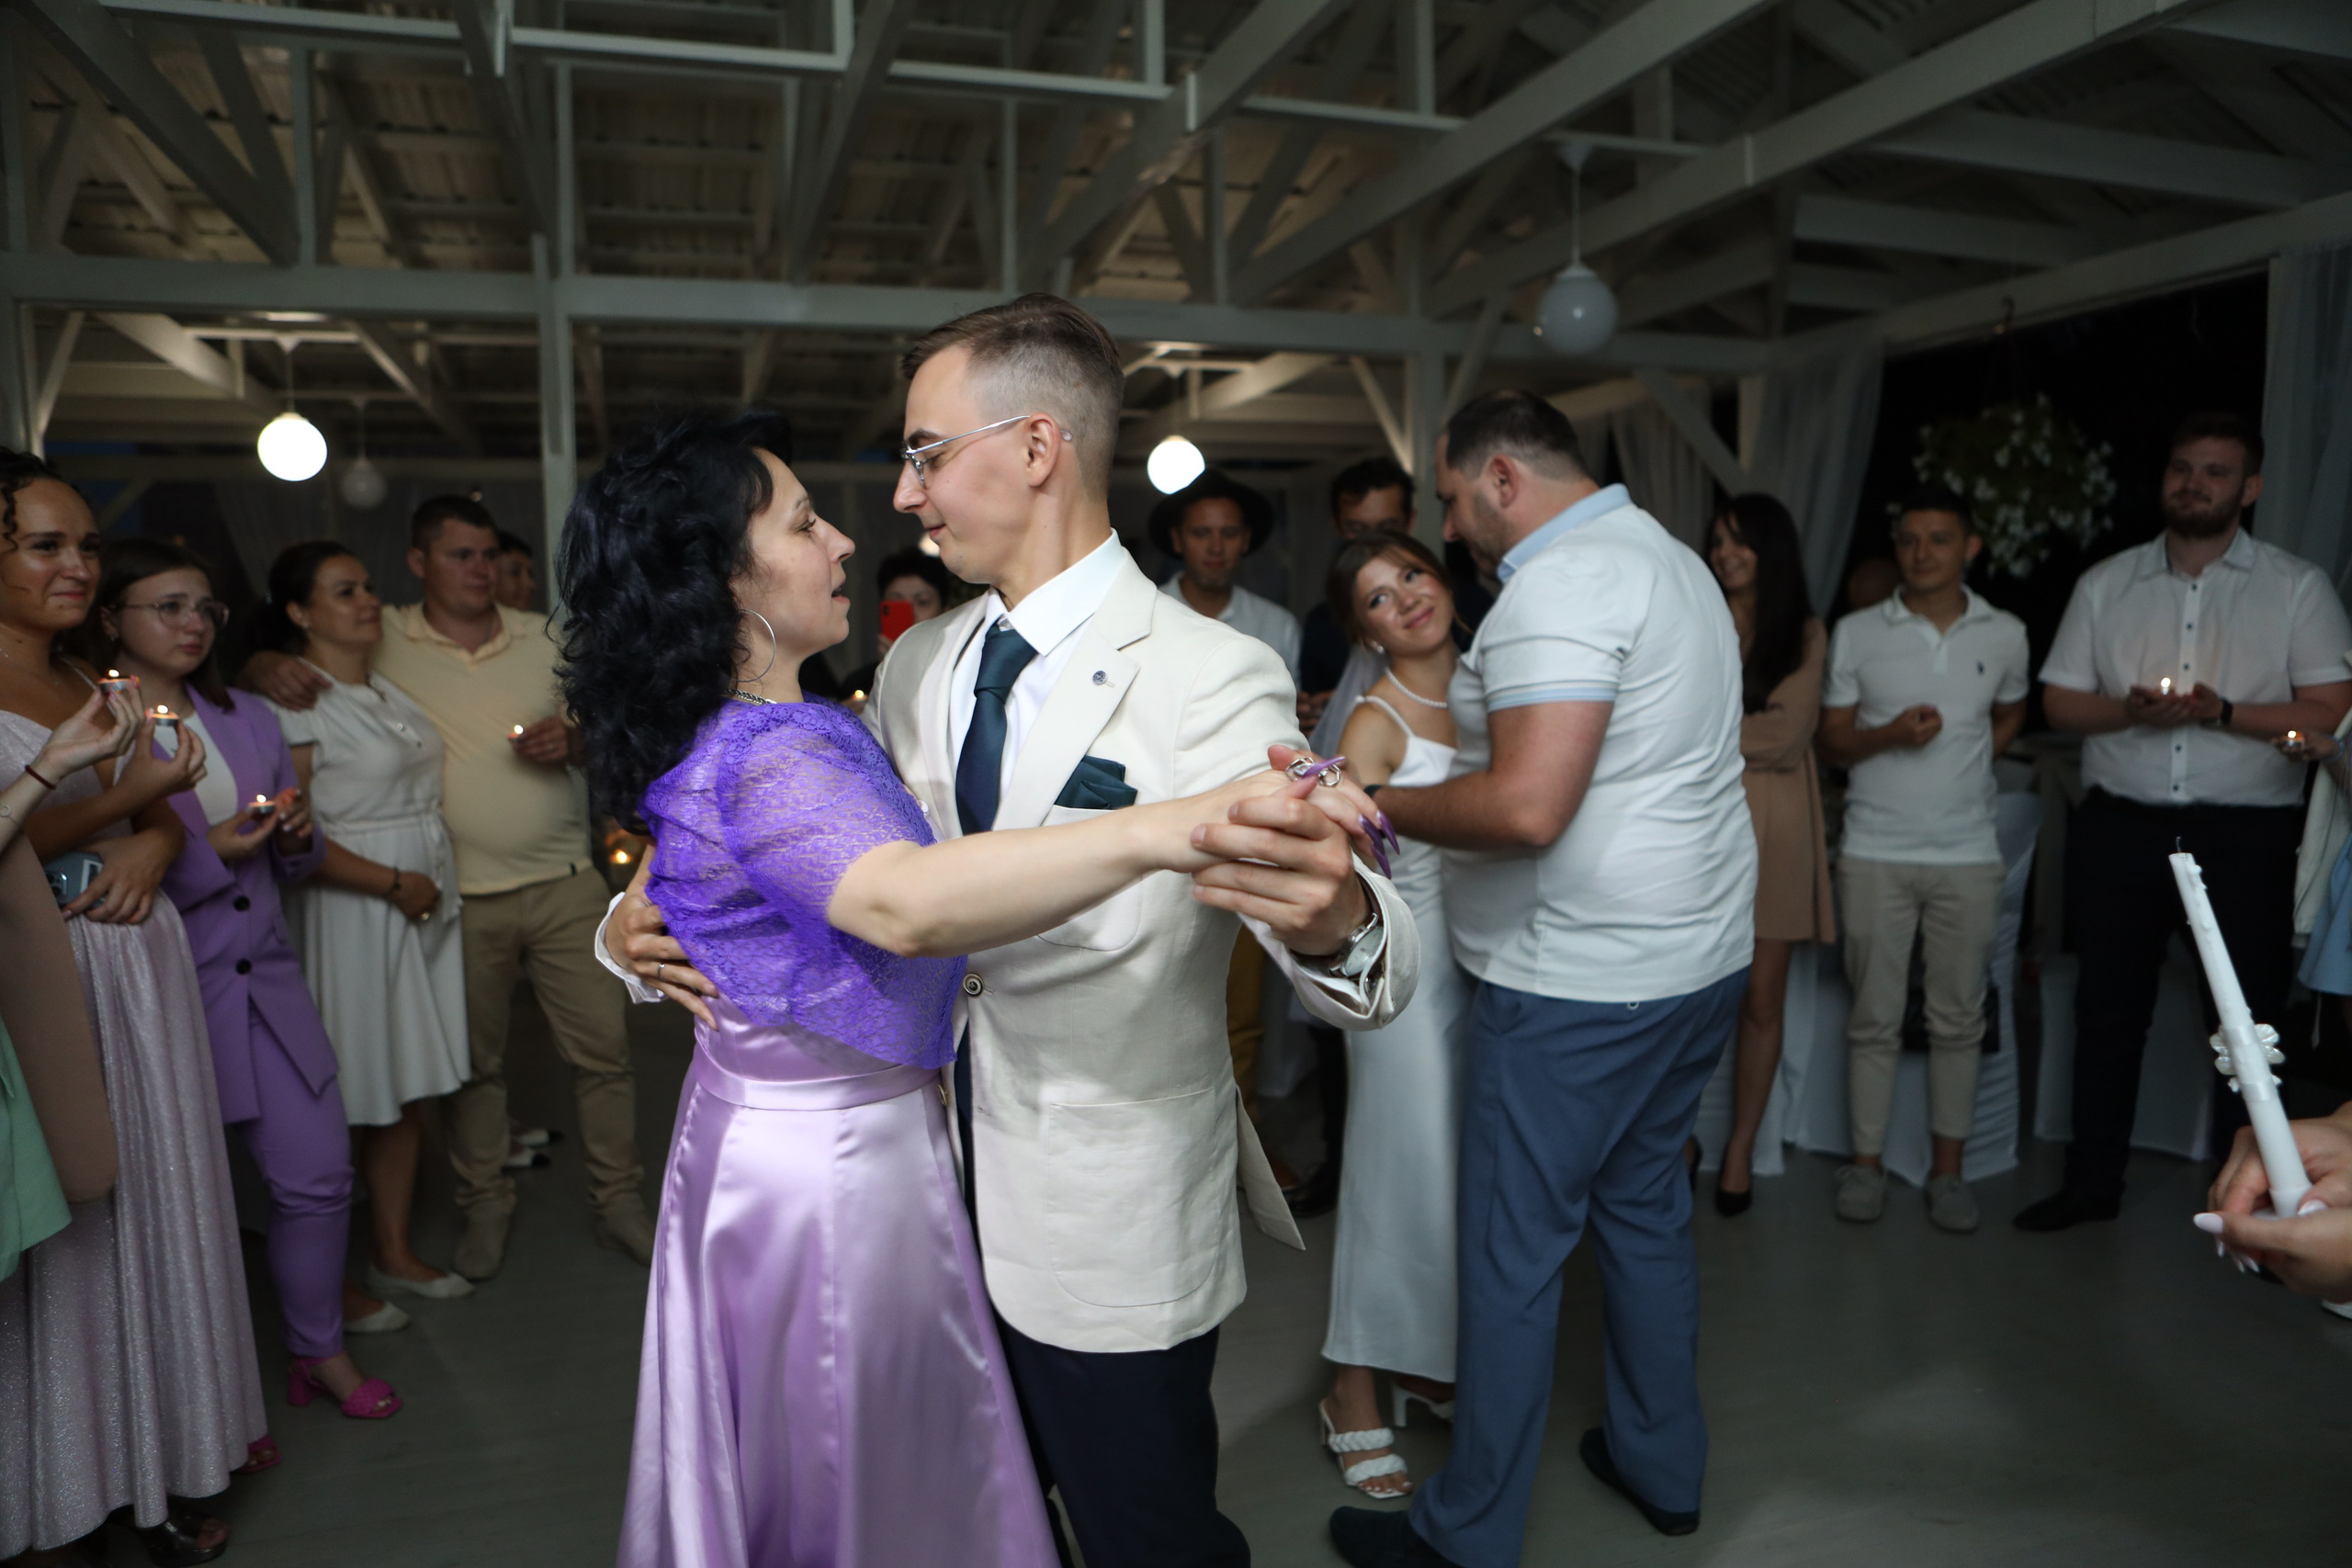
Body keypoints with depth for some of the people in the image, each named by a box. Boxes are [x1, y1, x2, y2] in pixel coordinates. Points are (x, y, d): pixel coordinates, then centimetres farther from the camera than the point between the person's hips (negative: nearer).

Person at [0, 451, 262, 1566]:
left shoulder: (98, 683, 14)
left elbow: (161, 810, 17)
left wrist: (152, 846, -4)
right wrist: (123, 798, -14)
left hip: (137, 963, 6)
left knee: (154, 1204, 11)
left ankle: (161, 1466, 25)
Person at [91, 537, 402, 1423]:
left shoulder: (248, 719, 11)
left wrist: (298, 834, -5)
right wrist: (208, 854, -18)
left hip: (267, 984, 5)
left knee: (318, 1174, 7)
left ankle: (320, 1349, 28)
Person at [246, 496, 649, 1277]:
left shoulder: (545, 637, 7)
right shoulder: (383, 640, 0)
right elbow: (263, 660, 3)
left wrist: (573, 738, -9)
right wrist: (272, 668, -21)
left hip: (564, 881, 1)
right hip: (460, 896, -1)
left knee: (602, 1045, 3)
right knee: (473, 1060, 11)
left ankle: (619, 1201, 17)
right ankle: (486, 1204, 29)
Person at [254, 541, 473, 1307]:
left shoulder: (387, 690, 14)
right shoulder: (295, 704, -11)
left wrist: (448, 893, 15)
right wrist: (395, 884, -17)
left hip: (426, 906, 8)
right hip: (351, 916, -8)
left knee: (411, 1091, 13)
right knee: (349, 1102, 0)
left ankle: (393, 1252, 26)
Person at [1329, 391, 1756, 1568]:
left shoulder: (1559, 584, -18)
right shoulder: (1667, 556, 15)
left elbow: (1529, 807, -29)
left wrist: (1380, 807, -15)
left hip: (1581, 985, -10)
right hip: (1700, 953, 10)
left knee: (1513, 1253, 2)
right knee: (1645, 1208, 21)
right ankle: (1662, 1468, 37)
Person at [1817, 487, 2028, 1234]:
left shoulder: (2005, 635, 5)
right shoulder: (1857, 633, 1)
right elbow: (1833, 741, 2)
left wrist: (1962, 763, 7)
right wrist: (1892, 735, -17)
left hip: (1967, 855, 1)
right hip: (1875, 852, -1)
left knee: (1958, 1018, 7)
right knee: (1874, 1017, 5)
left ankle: (1948, 1169, 18)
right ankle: (1866, 1161, 16)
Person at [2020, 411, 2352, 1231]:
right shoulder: (2106, 584, 9)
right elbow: (2060, 701, 7)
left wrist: (2222, 712, -18)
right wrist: (2130, 710, -13)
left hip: (2246, 833, -2)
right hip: (2120, 825, 2)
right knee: (2108, 1009, 9)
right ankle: (2093, 1180, 22)